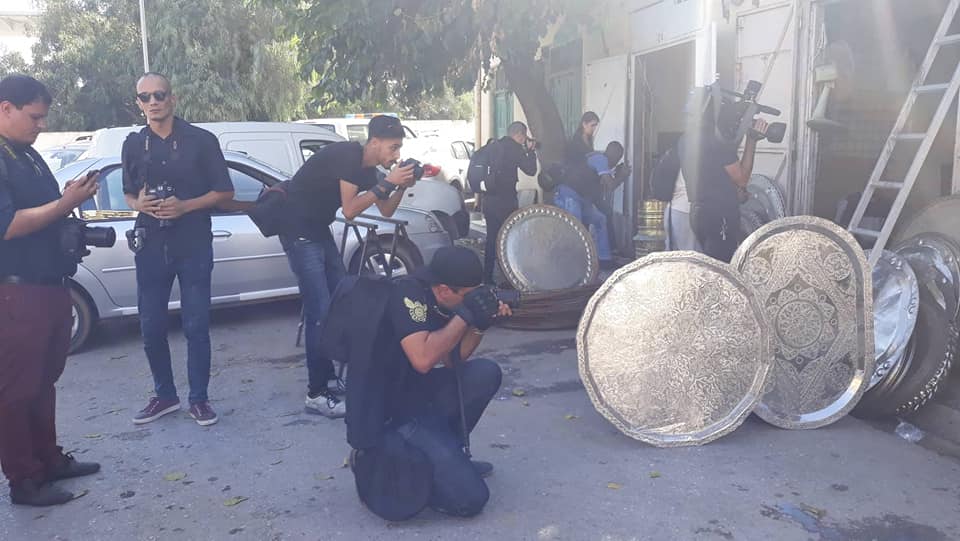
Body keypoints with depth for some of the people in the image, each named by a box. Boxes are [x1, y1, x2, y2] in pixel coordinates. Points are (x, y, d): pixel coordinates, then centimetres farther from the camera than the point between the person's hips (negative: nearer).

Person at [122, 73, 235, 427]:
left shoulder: (201, 140, -1)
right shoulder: (133, 145, 9)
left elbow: (225, 192, -1)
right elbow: (128, 194, 19)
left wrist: (184, 206, -16)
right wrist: (138, 204, -6)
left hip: (194, 246, -3)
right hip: (151, 246, 3)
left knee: (196, 326, 1)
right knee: (151, 327, 6)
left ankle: (199, 399, 14)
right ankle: (165, 395, 23)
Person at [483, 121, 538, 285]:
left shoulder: (495, 146, 12)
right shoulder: (515, 148, -7)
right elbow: (531, 170, -8)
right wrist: (531, 151, 8)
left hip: (489, 198, 7)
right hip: (505, 199, -6)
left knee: (492, 237, 12)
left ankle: (487, 277, 14)